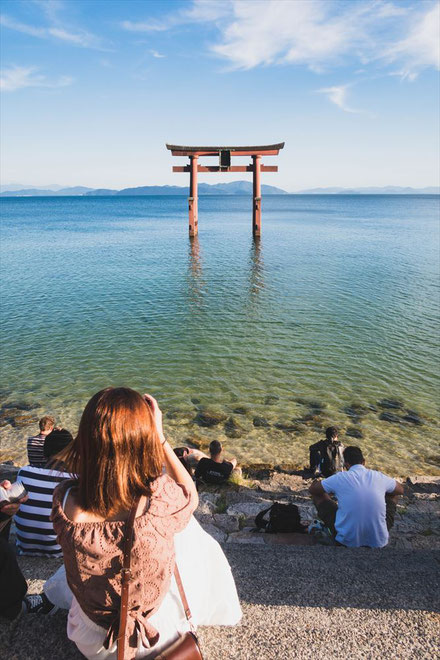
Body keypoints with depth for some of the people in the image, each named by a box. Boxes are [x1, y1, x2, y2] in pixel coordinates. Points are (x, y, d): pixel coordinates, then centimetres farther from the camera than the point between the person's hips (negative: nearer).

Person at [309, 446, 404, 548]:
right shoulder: (379, 477, -4)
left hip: (347, 540, -2)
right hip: (378, 541, 2)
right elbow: (401, 490, 19)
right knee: (393, 494, 23)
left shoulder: (339, 478, -9)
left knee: (318, 494, 15)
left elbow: (312, 489, 8)